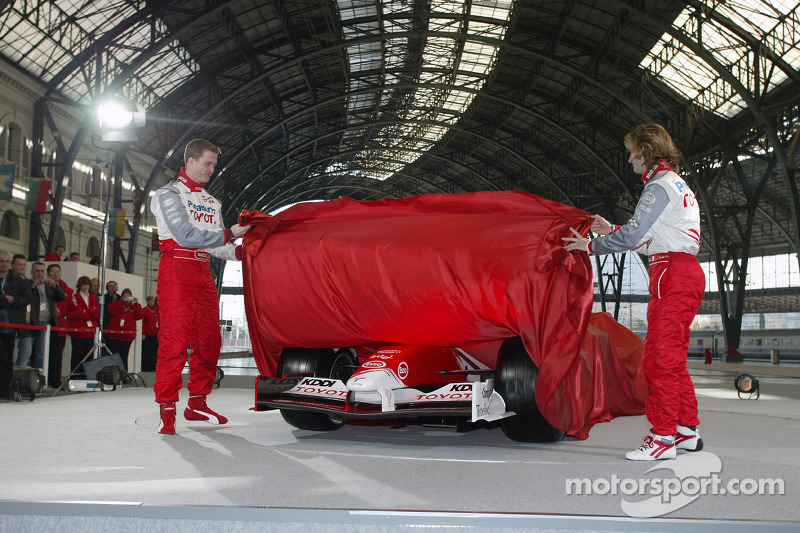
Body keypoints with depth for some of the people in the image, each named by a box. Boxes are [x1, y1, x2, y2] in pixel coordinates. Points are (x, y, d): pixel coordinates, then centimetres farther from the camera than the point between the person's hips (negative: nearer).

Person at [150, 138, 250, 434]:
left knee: (209, 340, 6)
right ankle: (167, 409, -7)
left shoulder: (212, 203, 22)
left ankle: (197, 403, 17)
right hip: (177, 269, -7)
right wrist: (229, 234, -13)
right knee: (175, 340, -11)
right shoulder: (169, 194, -1)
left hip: (203, 272, 7)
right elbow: (185, 235, -14)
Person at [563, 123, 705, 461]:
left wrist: (591, 246, -5)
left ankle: (663, 437, -10)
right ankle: (687, 431, 18)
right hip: (687, 272, 10)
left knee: (660, 358, -11)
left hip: (672, 275, -10)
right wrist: (611, 230, 26)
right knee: (673, 358, 13)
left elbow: (633, 236, -16)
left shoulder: (658, 186, -9)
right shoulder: (678, 185, 23)